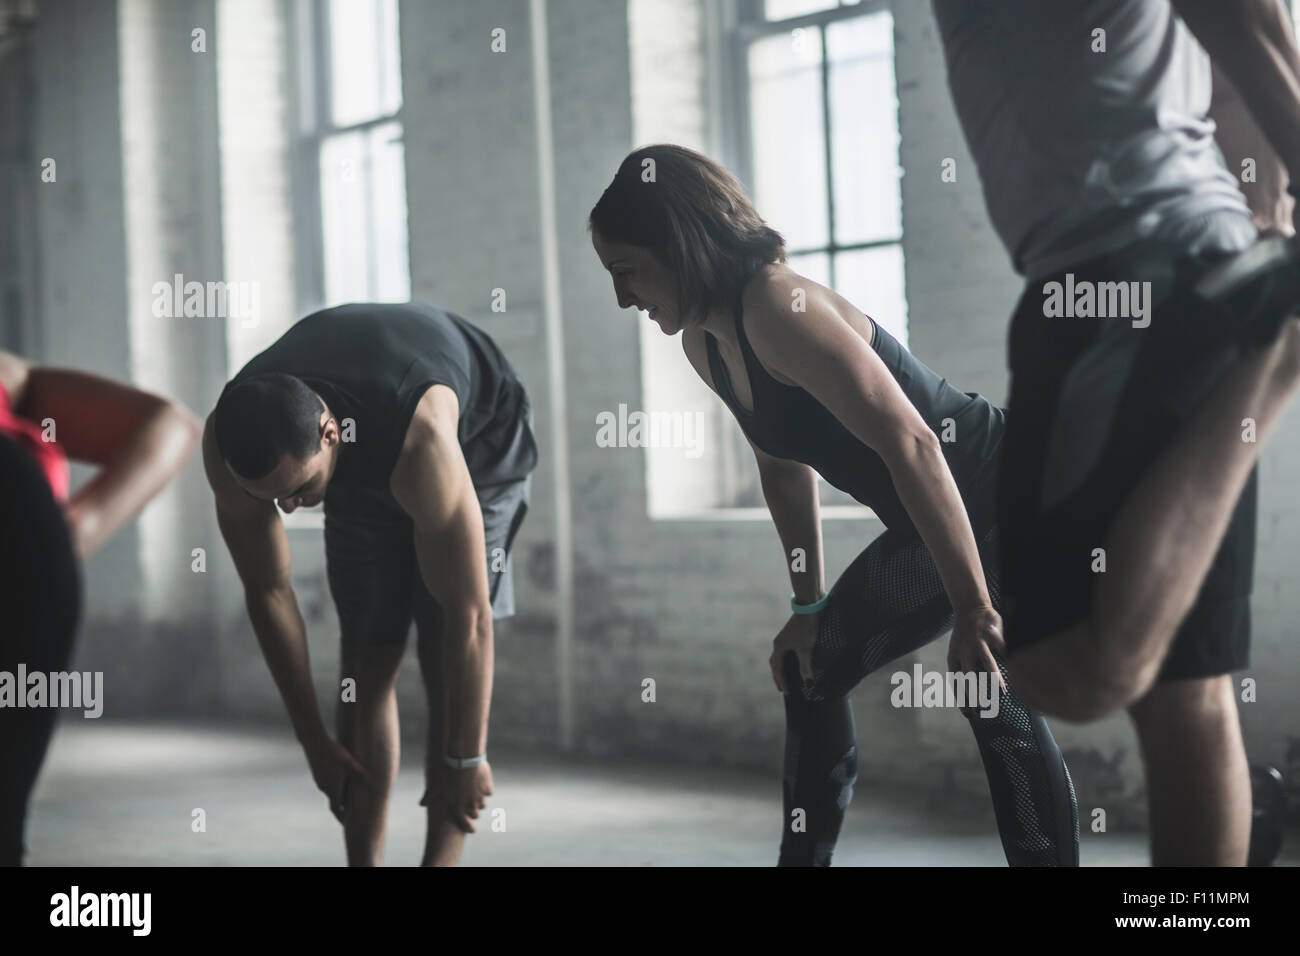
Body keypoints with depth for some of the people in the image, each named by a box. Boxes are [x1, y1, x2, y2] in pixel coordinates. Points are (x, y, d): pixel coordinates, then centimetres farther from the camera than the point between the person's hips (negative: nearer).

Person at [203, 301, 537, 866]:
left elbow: (469, 616, -39)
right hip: (361, 471, 4)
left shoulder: (422, 438, -46)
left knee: (445, 660, -16)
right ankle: (363, 862, -1)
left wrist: (466, 759, -29)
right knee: (367, 661, -5)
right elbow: (266, 591, -18)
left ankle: (439, 862, -14)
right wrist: (313, 741, -13)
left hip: (477, 442, -4)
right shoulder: (230, 444, -32)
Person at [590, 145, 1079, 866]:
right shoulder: (704, 342, 3)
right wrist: (809, 604, 17)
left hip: (1009, 499, -10)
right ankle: (803, 857, 21)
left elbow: (910, 442, -32)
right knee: (811, 670, 12)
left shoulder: (777, 308, -27)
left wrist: (973, 610, -31)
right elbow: (785, 466, 17)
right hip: (929, 529, 10)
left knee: (991, 697, -22)